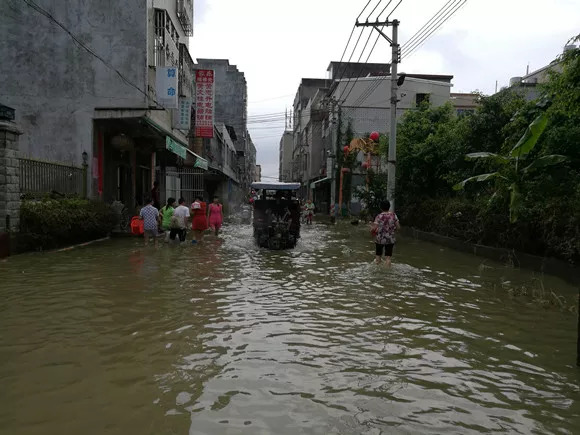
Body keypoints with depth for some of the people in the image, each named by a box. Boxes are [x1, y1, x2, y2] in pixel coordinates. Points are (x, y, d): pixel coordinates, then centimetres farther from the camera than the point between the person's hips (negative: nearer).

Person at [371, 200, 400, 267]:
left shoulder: (379, 216, -11)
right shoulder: (393, 215, -3)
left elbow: (374, 229, -18)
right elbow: (398, 227, -3)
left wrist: (373, 232, 3)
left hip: (380, 239, -1)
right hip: (390, 239, 1)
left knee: (378, 255, 18)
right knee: (388, 257, 3)